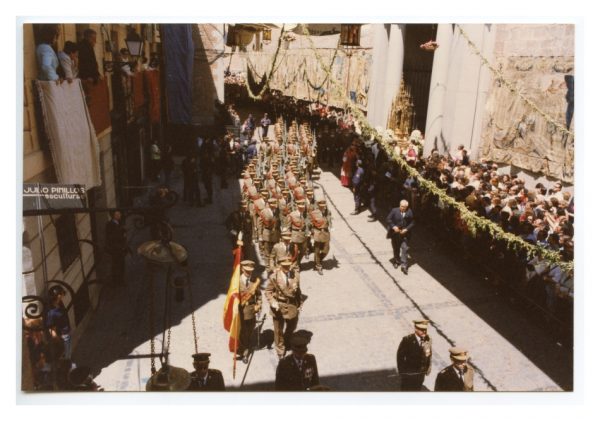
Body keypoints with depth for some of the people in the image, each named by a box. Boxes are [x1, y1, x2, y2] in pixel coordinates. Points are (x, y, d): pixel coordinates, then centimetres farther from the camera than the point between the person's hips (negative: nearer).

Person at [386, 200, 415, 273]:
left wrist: (406, 229, -15)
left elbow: (412, 223, -1)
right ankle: (396, 261, 38)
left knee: (405, 248, -7)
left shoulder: (409, 212, -7)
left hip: (404, 234, -1)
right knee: (396, 248, 16)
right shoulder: (394, 211, -8)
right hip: (395, 233, 1)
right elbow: (389, 219, -3)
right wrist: (393, 226, -16)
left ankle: (404, 265, -2)